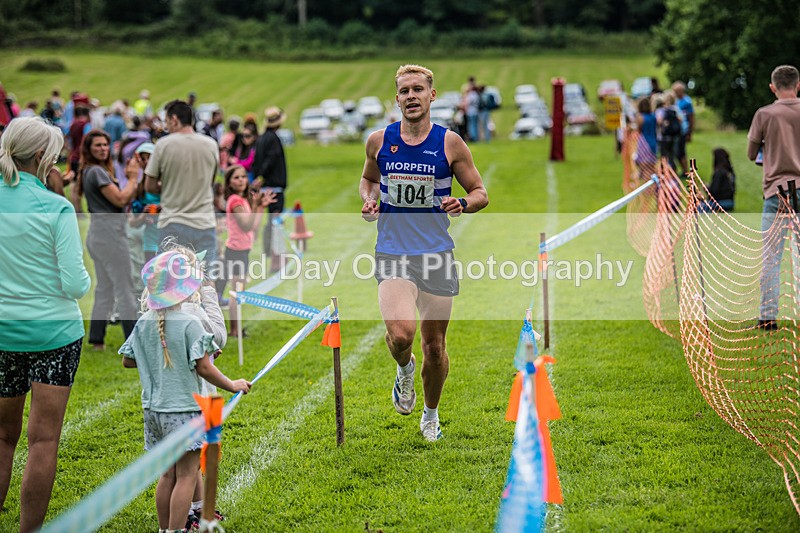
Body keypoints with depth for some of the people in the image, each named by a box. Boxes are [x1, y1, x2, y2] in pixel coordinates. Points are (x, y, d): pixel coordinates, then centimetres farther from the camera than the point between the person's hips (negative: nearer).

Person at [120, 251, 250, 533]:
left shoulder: (143, 324, 3)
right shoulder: (189, 323, -15)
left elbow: (128, 361, 13)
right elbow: (203, 367, -15)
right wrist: (233, 385, -2)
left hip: (154, 409, 7)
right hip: (183, 409, -7)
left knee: (168, 474, 15)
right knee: (187, 475, -1)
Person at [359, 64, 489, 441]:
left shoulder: (449, 143, -2)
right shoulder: (379, 141, 3)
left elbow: (480, 192, 6)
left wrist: (463, 205, -16)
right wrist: (368, 199, 0)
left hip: (437, 254, 0)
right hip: (392, 253, 0)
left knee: (435, 346, 8)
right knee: (401, 334, -23)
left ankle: (431, 414, 33)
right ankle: (405, 369, 14)